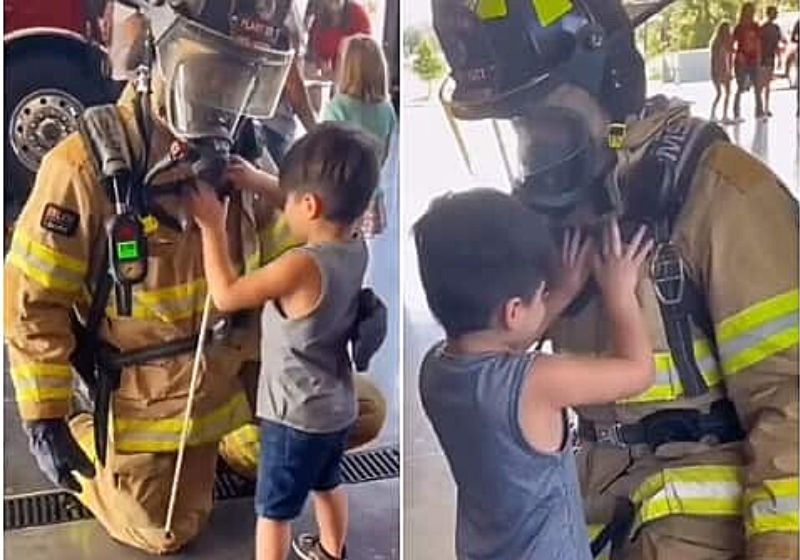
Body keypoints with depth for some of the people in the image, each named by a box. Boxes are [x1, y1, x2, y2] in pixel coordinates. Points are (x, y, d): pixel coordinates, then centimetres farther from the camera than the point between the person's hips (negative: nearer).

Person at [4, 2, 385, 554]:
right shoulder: (89, 163, -22)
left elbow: (291, 254, 6)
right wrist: (45, 419, -14)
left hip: (243, 362, 5)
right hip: (153, 393, -5)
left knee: (364, 411, 3)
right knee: (165, 534, 3)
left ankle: (224, 439, 24)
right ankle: (86, 434, 28)